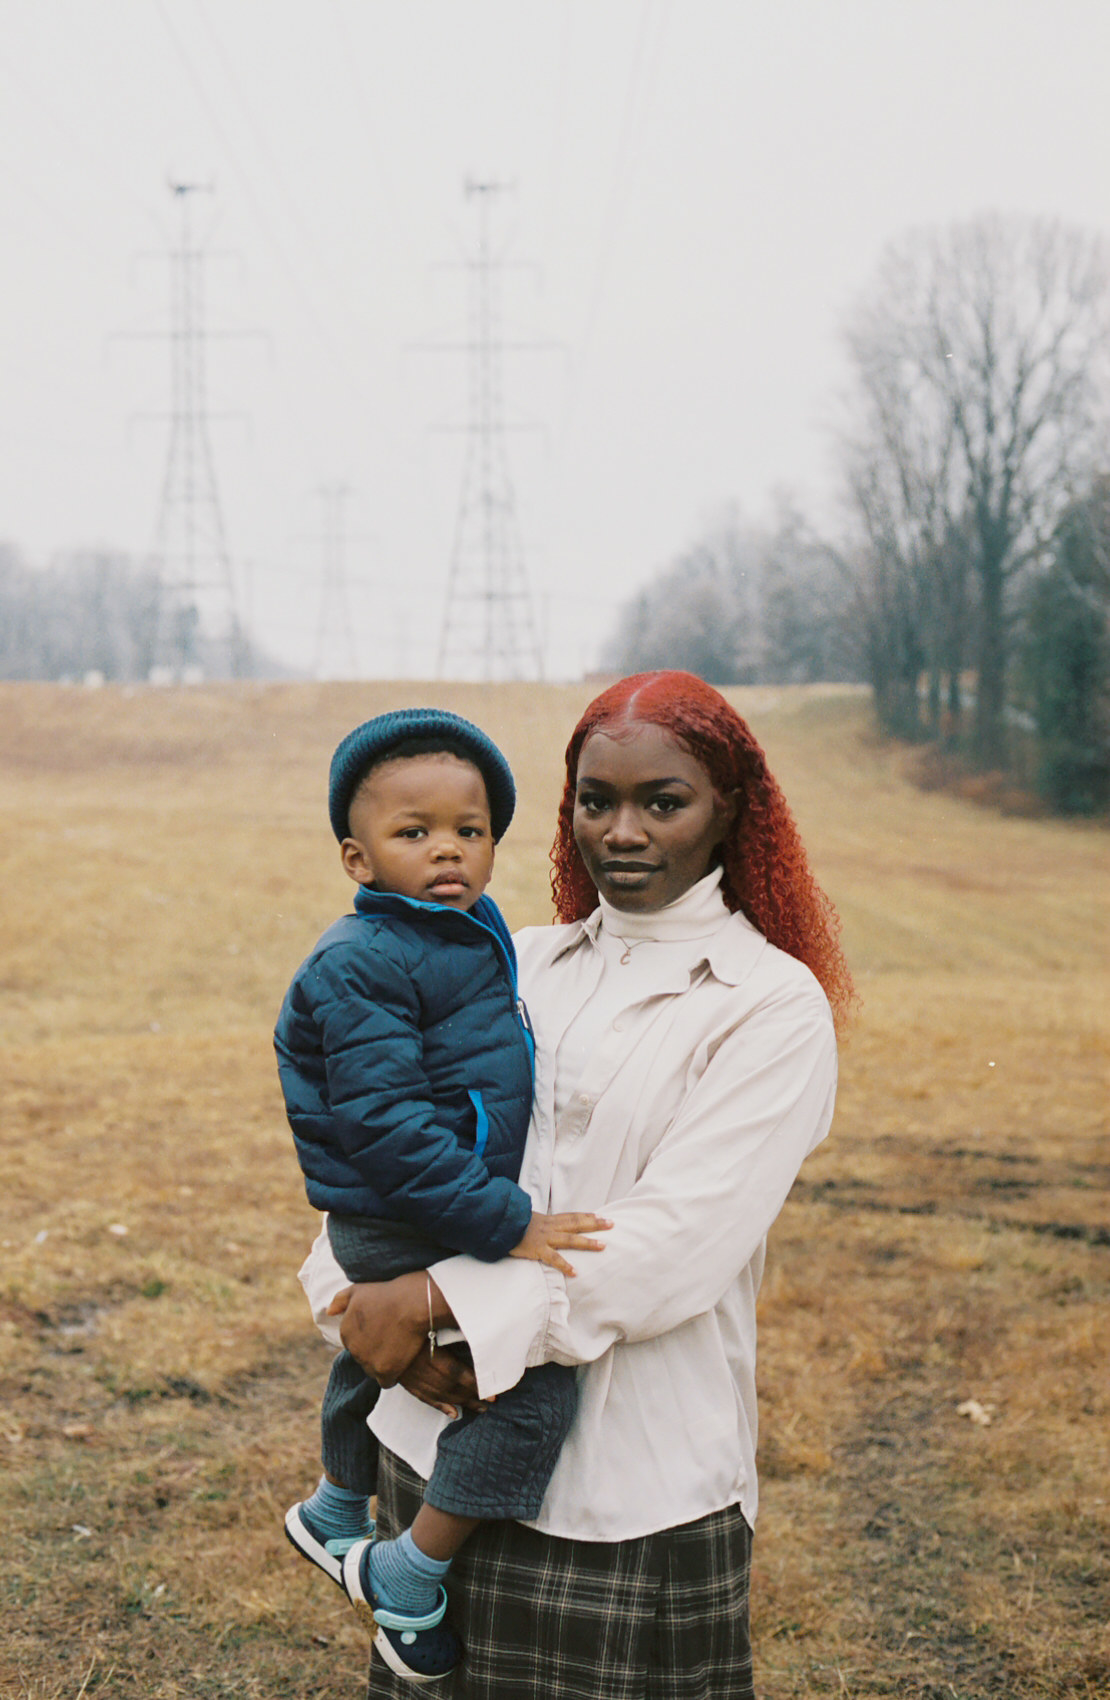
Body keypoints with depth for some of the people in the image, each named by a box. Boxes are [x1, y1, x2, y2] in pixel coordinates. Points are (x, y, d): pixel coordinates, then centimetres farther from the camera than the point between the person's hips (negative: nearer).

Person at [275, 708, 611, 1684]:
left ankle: (335, 1511, 59)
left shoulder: (474, 938, 6)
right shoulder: (363, 965, -24)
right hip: (406, 1232, -11)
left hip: (429, 1216, 11)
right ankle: (411, 1577, -5)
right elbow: (385, 1127, -29)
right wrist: (508, 1226, -30)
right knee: (534, 1377, -19)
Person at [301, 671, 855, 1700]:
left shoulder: (775, 1008, -6)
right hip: (447, 1429, 5)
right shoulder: (519, 965, 9)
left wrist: (441, 1300, -19)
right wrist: (382, 1309, -14)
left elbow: (672, 1240, -16)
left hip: (639, 1481, -4)